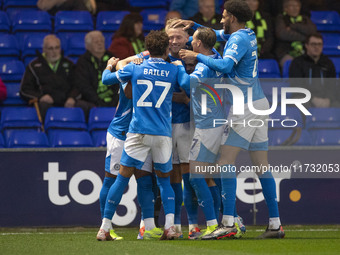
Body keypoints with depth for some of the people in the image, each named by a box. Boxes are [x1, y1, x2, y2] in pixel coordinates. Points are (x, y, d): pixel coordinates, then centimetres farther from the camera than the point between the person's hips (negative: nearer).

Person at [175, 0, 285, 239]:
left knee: (226, 161, -11)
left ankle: (228, 223, -18)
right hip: (259, 103, 9)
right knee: (262, 164, 8)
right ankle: (275, 224, 6)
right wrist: (194, 25, 26)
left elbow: (225, 66, -28)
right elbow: (217, 34, 35)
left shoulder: (239, 39, -12)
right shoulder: (247, 35, 16)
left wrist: (197, 56, -18)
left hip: (244, 108, -9)